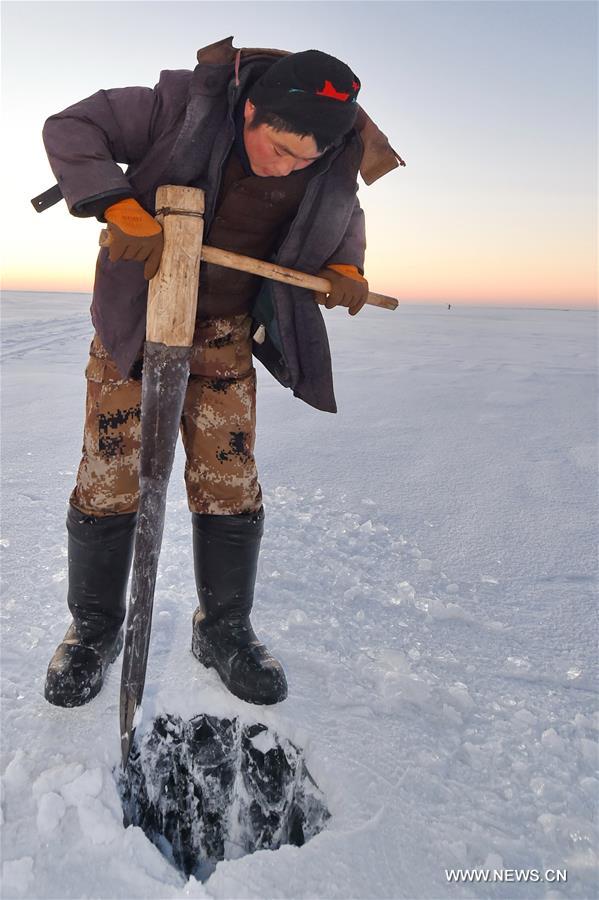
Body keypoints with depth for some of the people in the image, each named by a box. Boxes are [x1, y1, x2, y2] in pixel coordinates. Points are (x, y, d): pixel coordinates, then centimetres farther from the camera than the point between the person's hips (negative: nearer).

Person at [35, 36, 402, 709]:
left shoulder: (335, 165, -7)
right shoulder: (186, 102, -16)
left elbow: (344, 219, 15)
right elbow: (70, 129, -12)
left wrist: (346, 270, -6)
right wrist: (123, 211, -27)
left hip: (226, 332, 2)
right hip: (136, 318, -2)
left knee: (229, 488, 0)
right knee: (109, 480, -1)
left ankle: (223, 629, 20)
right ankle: (94, 629, 20)